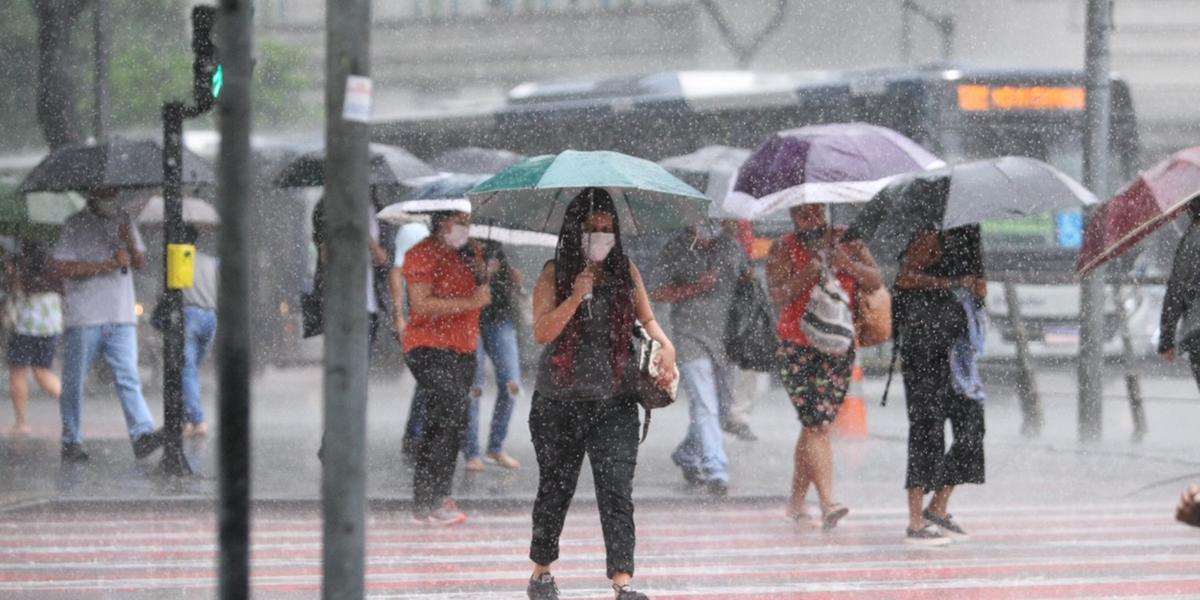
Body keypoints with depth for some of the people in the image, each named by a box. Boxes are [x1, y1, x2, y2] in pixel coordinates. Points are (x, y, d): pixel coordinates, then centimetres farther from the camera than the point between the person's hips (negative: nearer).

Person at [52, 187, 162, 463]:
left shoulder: (123, 221, 15)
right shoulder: (75, 225, -1)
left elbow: (140, 263, 14)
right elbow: (62, 267, -10)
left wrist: (129, 242, -9)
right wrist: (108, 264, -16)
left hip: (121, 316, 3)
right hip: (83, 316, -3)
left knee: (128, 376, -8)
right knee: (74, 381, 2)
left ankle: (142, 433, -18)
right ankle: (71, 443, 10)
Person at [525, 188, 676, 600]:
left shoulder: (625, 272, 6)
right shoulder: (554, 275, -1)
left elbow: (647, 318, 13)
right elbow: (542, 331, -11)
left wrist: (665, 346, -6)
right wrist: (576, 297, -21)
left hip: (614, 402, 1)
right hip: (559, 403, -1)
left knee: (616, 489, -10)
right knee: (556, 489, 11)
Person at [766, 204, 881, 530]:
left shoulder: (848, 243, 7)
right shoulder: (783, 249, 0)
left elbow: (876, 282, 0)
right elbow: (778, 296, -11)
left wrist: (847, 264, -17)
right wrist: (808, 273, -24)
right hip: (798, 347, -3)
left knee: (815, 424, 5)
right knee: (816, 425, -13)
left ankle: (797, 501, 18)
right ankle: (828, 502, -19)